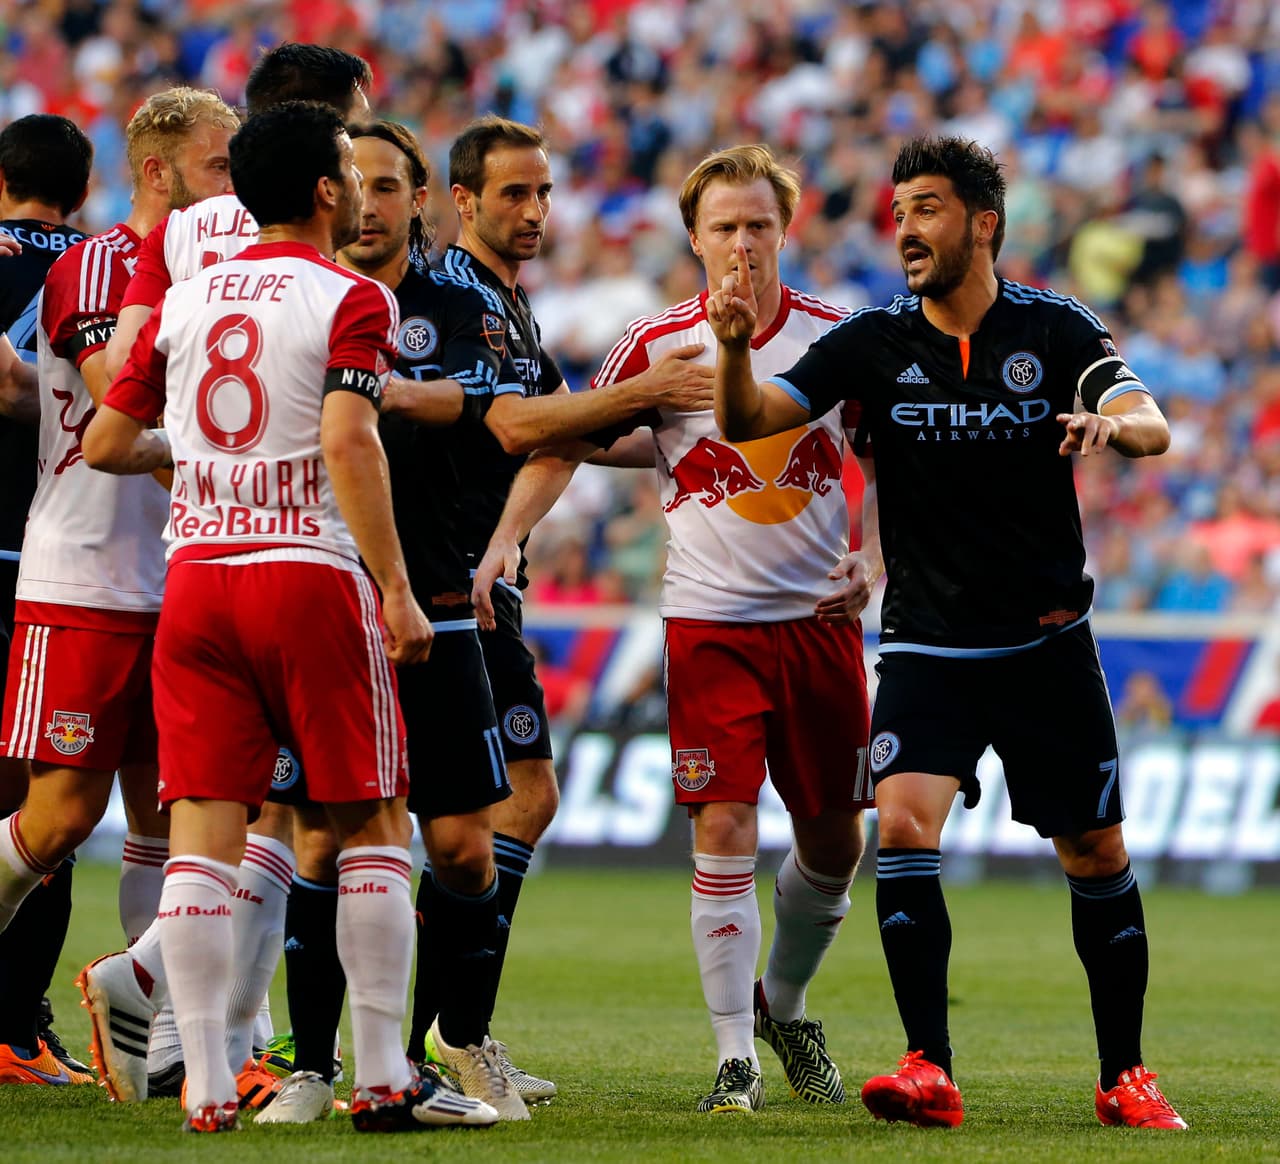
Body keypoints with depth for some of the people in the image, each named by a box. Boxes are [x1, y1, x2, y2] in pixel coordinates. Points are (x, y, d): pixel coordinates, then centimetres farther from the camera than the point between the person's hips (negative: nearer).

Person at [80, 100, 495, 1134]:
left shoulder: (184, 302, 11)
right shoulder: (351, 301, -4)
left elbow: (106, 444, 15)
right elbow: (349, 441, -17)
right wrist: (398, 592, -16)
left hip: (196, 576, 4)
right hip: (311, 576, -4)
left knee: (203, 829, 1)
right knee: (371, 825, 5)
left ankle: (206, 1085, -3)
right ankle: (385, 1079, 3)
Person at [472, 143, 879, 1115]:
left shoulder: (836, 337, 1)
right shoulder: (659, 347, -4)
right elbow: (564, 446, 1)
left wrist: (871, 559, -4)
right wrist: (506, 538, -11)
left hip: (820, 616, 2)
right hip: (709, 620, -2)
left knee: (834, 840, 9)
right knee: (724, 829, -11)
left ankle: (783, 1007, 34)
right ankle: (736, 1056, -5)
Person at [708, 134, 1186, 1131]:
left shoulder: (1055, 329, -4)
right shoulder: (875, 340, -1)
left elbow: (1150, 427, -16)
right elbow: (747, 421, -8)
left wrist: (1113, 423, -40)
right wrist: (735, 349, -30)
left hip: (1049, 640, 0)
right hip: (926, 643, 0)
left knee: (1096, 856, 4)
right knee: (904, 826, -20)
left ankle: (1126, 1075, 19)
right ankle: (930, 1072, -18)